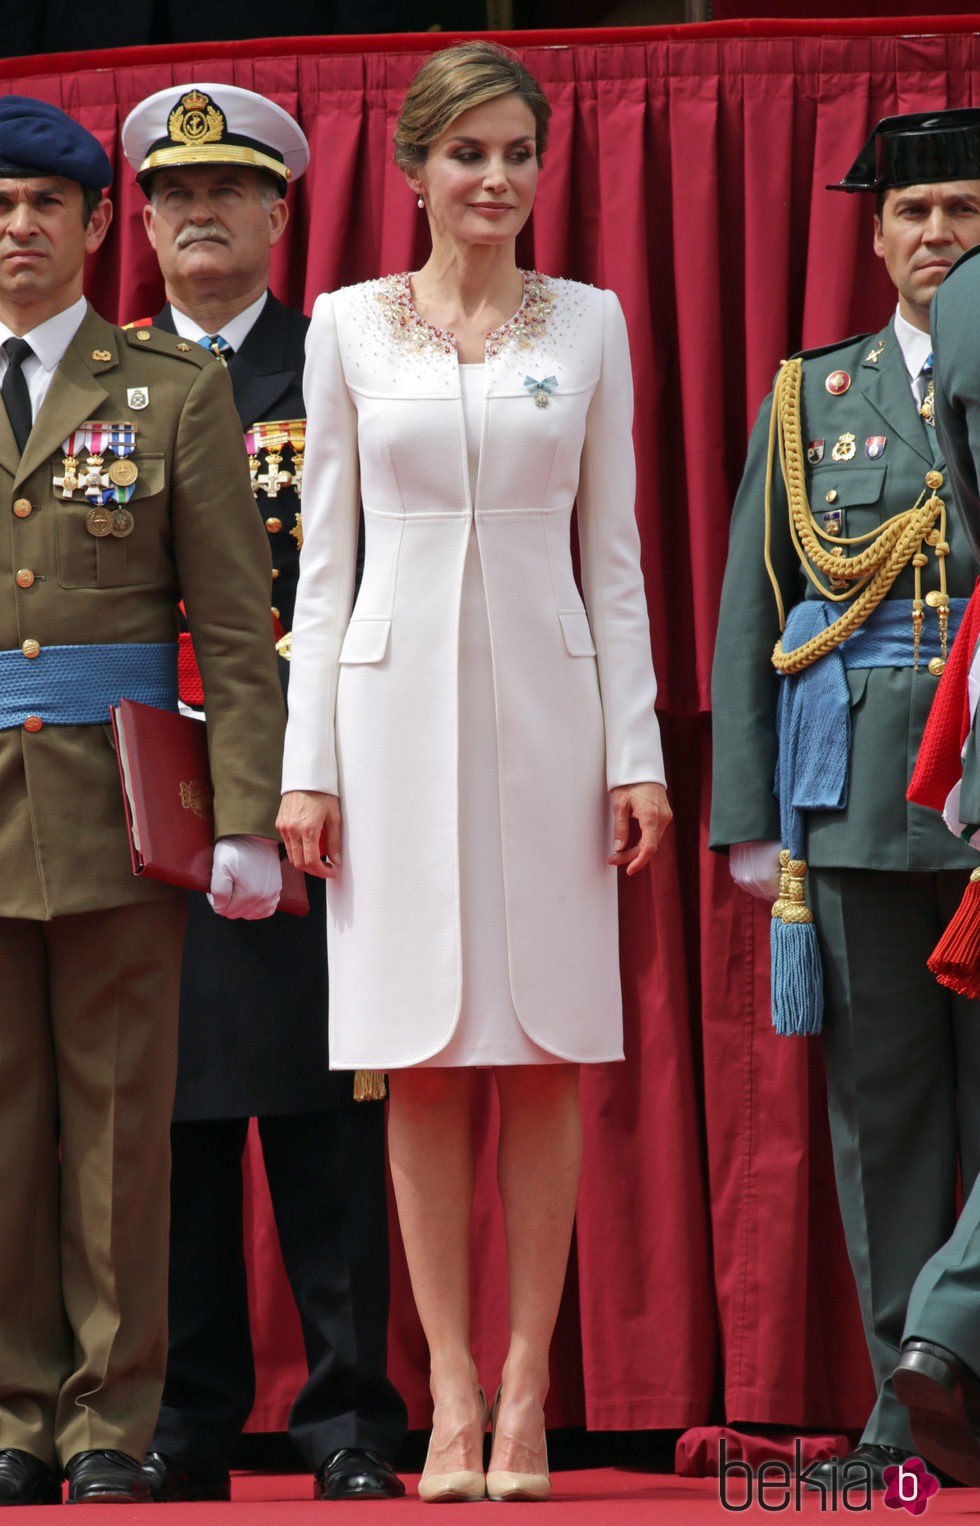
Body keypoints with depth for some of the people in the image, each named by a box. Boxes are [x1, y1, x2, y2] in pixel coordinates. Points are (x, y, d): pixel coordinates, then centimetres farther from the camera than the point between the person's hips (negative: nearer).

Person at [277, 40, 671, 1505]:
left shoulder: (589, 324, 7)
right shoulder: (349, 325, 5)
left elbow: (614, 553, 7)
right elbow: (324, 557, 6)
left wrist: (637, 752, 1)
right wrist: (308, 764, 0)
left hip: (547, 700, 0)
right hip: (398, 700, 0)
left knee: (549, 1055, -1)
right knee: (426, 1061, 0)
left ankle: (524, 1388, 4)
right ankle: (453, 1391, 4)